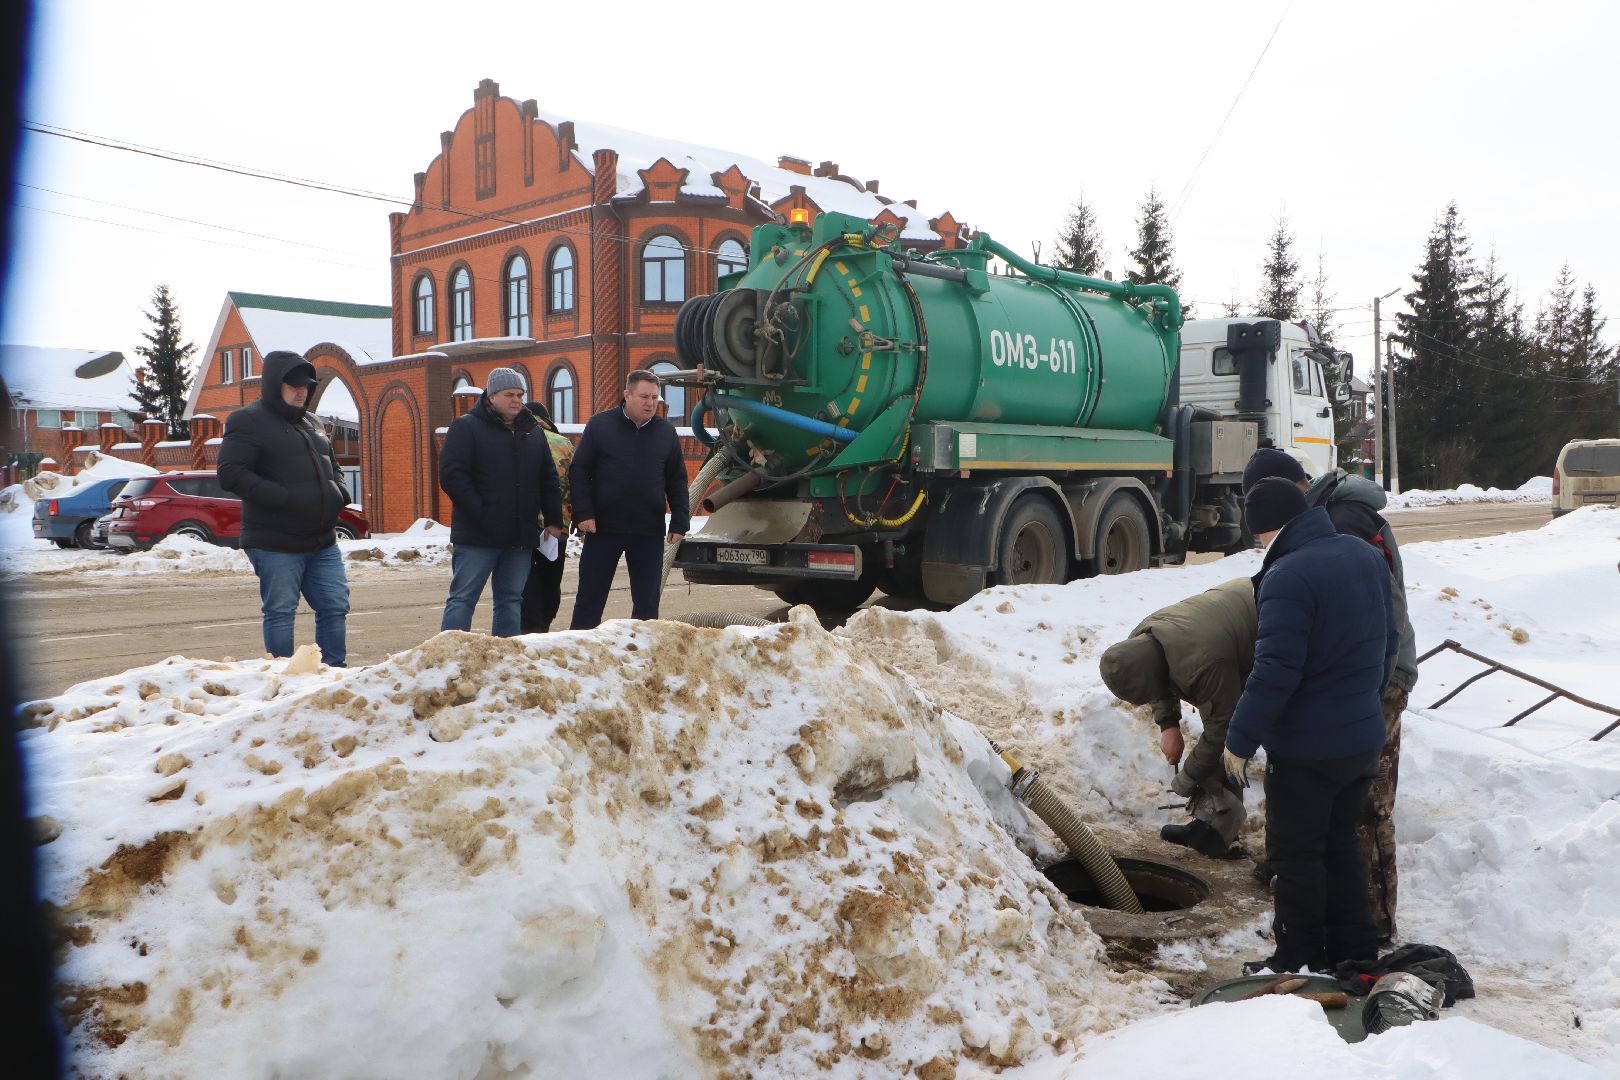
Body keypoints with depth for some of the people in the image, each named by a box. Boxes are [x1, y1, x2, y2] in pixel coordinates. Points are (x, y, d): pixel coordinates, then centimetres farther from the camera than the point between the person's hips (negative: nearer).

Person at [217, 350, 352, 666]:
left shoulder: (312, 424, 19)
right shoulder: (248, 421, -5)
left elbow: (332, 467, 30)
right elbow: (230, 474, -15)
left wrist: (339, 492, 6)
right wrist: (285, 498, -22)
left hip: (322, 542, 7)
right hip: (276, 544, -7)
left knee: (336, 607, 8)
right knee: (280, 613, 0)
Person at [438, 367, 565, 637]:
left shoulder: (534, 432, 15)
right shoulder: (466, 427, -3)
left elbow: (549, 480, 19)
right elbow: (451, 475, -11)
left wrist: (553, 521, 11)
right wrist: (480, 513, -17)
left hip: (521, 538, 6)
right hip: (477, 537, -5)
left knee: (511, 600, 9)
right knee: (462, 599, -3)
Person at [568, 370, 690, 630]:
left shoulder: (666, 432, 7)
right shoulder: (600, 425, -1)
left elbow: (677, 481, 10)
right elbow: (579, 472, -1)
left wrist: (679, 523, 3)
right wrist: (583, 513, -10)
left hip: (650, 531, 2)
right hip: (603, 528, -2)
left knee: (647, 601, 8)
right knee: (589, 598, 5)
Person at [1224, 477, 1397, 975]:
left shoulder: (1286, 577, -23)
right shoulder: (1365, 555, 4)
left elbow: (1275, 671, -25)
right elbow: (1389, 639, 15)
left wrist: (1240, 740, -16)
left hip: (1305, 748, -8)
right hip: (1363, 737, 8)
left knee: (1296, 854, 6)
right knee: (1341, 844, 20)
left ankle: (1299, 959, 16)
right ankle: (1354, 952, 29)